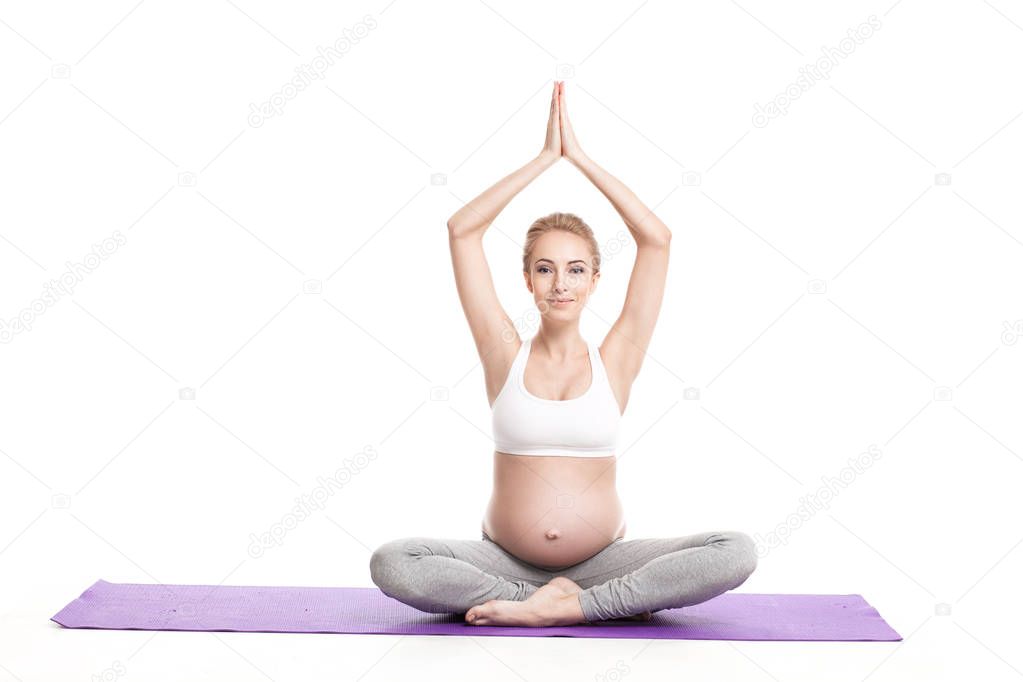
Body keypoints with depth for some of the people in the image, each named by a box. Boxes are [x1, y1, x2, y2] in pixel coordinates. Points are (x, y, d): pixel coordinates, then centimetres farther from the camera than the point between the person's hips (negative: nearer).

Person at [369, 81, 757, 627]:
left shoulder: (614, 360, 1)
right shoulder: (505, 355, 1)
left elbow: (656, 239, -4)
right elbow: (461, 230, -4)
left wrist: (579, 156, -3)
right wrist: (545, 157, -3)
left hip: (600, 557, 0)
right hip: (505, 557, 0)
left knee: (737, 552, -23)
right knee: (391, 564, -27)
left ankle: (561, 607, -19)